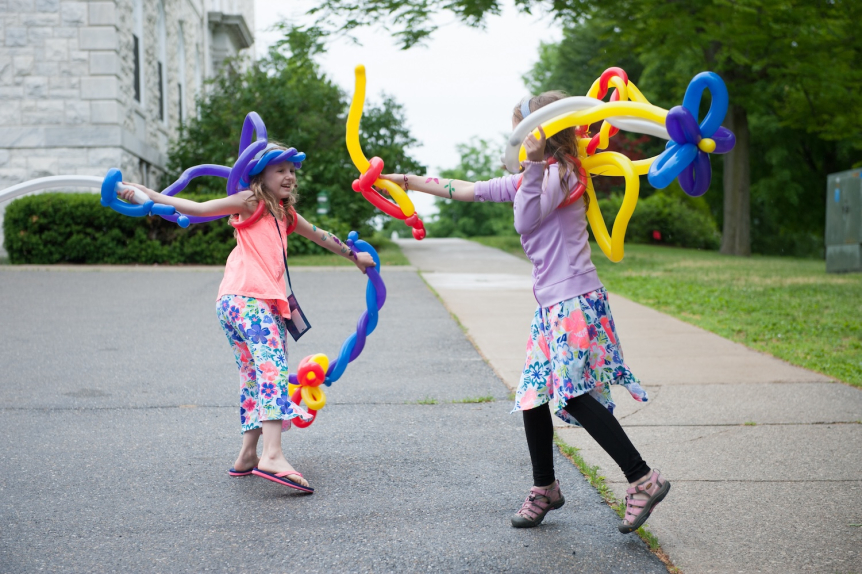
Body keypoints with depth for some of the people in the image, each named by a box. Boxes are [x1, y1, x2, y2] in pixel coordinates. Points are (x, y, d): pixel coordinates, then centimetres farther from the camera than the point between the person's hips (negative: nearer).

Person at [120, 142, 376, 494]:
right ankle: (272, 456, -35)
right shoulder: (251, 202, 5)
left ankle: (247, 456, 15)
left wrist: (353, 255, 53)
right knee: (273, 367, -23)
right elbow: (201, 209, -1)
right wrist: (148, 195, -9)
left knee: (256, 377, 11)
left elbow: (318, 235, 42)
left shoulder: (284, 212, 29)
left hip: (266, 301, 10)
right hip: (245, 297, -10)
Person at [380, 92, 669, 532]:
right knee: (532, 396, 9)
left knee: (573, 394, -17)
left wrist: (534, 163, -20)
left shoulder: (561, 172, -7)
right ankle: (544, 489, 23)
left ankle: (643, 480, -12)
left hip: (575, 302, -9)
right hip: (552, 305, 9)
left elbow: (526, 221, -17)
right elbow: (469, 190, 21)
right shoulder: (533, 178, 19)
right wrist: (410, 181, 23)